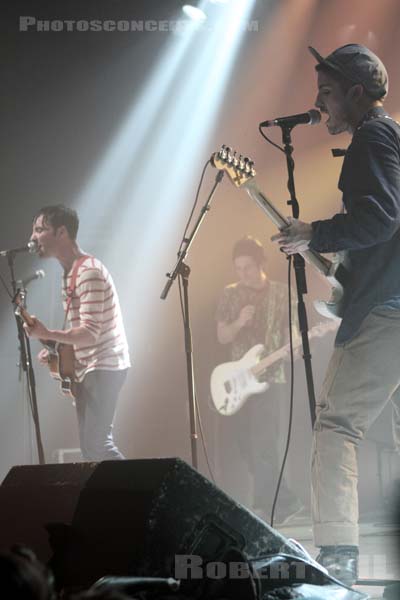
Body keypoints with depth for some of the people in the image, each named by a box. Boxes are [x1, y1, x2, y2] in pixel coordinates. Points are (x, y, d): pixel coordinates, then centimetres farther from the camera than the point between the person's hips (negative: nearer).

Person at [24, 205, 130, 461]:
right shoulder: (70, 272, 14)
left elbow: (90, 332, -23)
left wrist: (47, 335, -33)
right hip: (86, 370, 10)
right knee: (92, 446, 7)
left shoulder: (88, 272, -16)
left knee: (96, 445, -17)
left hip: (104, 367, -10)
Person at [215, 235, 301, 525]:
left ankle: (264, 508, -14)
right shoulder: (230, 294, 9)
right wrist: (239, 323, -13)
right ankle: (286, 501, 20)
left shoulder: (282, 292, 1)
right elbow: (222, 336, 7)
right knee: (249, 448, 7)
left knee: (263, 446, -14)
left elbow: (291, 333, 1)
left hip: (271, 379, -5)